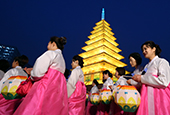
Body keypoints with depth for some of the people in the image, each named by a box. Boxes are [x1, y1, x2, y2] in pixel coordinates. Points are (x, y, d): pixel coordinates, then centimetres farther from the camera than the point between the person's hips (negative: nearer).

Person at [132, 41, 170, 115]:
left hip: (159, 97, -6)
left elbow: (163, 82, -18)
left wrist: (142, 78, -14)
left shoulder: (162, 62, -3)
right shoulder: (146, 66, 17)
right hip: (146, 97, 6)